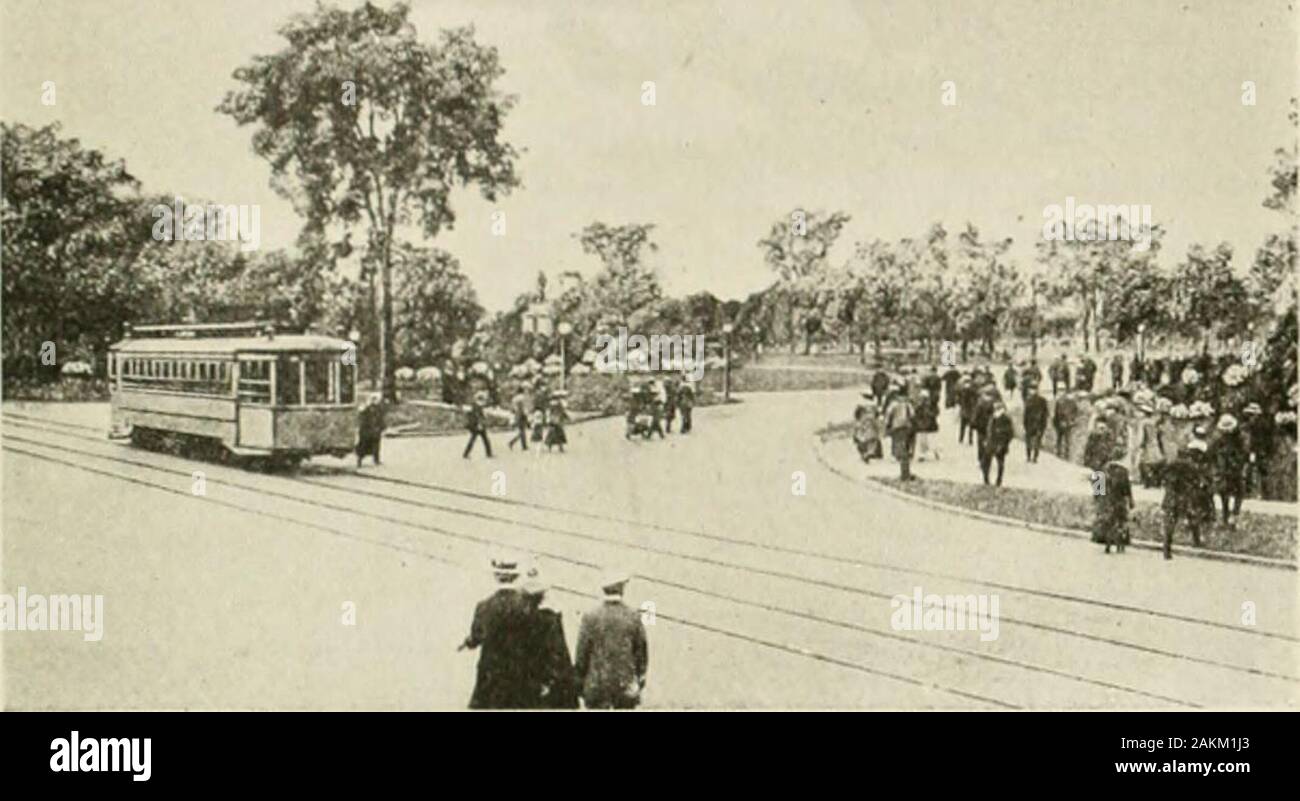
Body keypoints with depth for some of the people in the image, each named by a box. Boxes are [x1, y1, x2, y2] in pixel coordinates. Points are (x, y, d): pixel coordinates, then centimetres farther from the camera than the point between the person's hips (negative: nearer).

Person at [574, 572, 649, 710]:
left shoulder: (590, 617, -6)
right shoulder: (634, 618, -1)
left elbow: (582, 653, -4)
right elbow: (642, 651, 4)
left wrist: (579, 682, 6)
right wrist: (640, 679, 15)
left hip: (597, 684, -1)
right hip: (626, 685, 1)